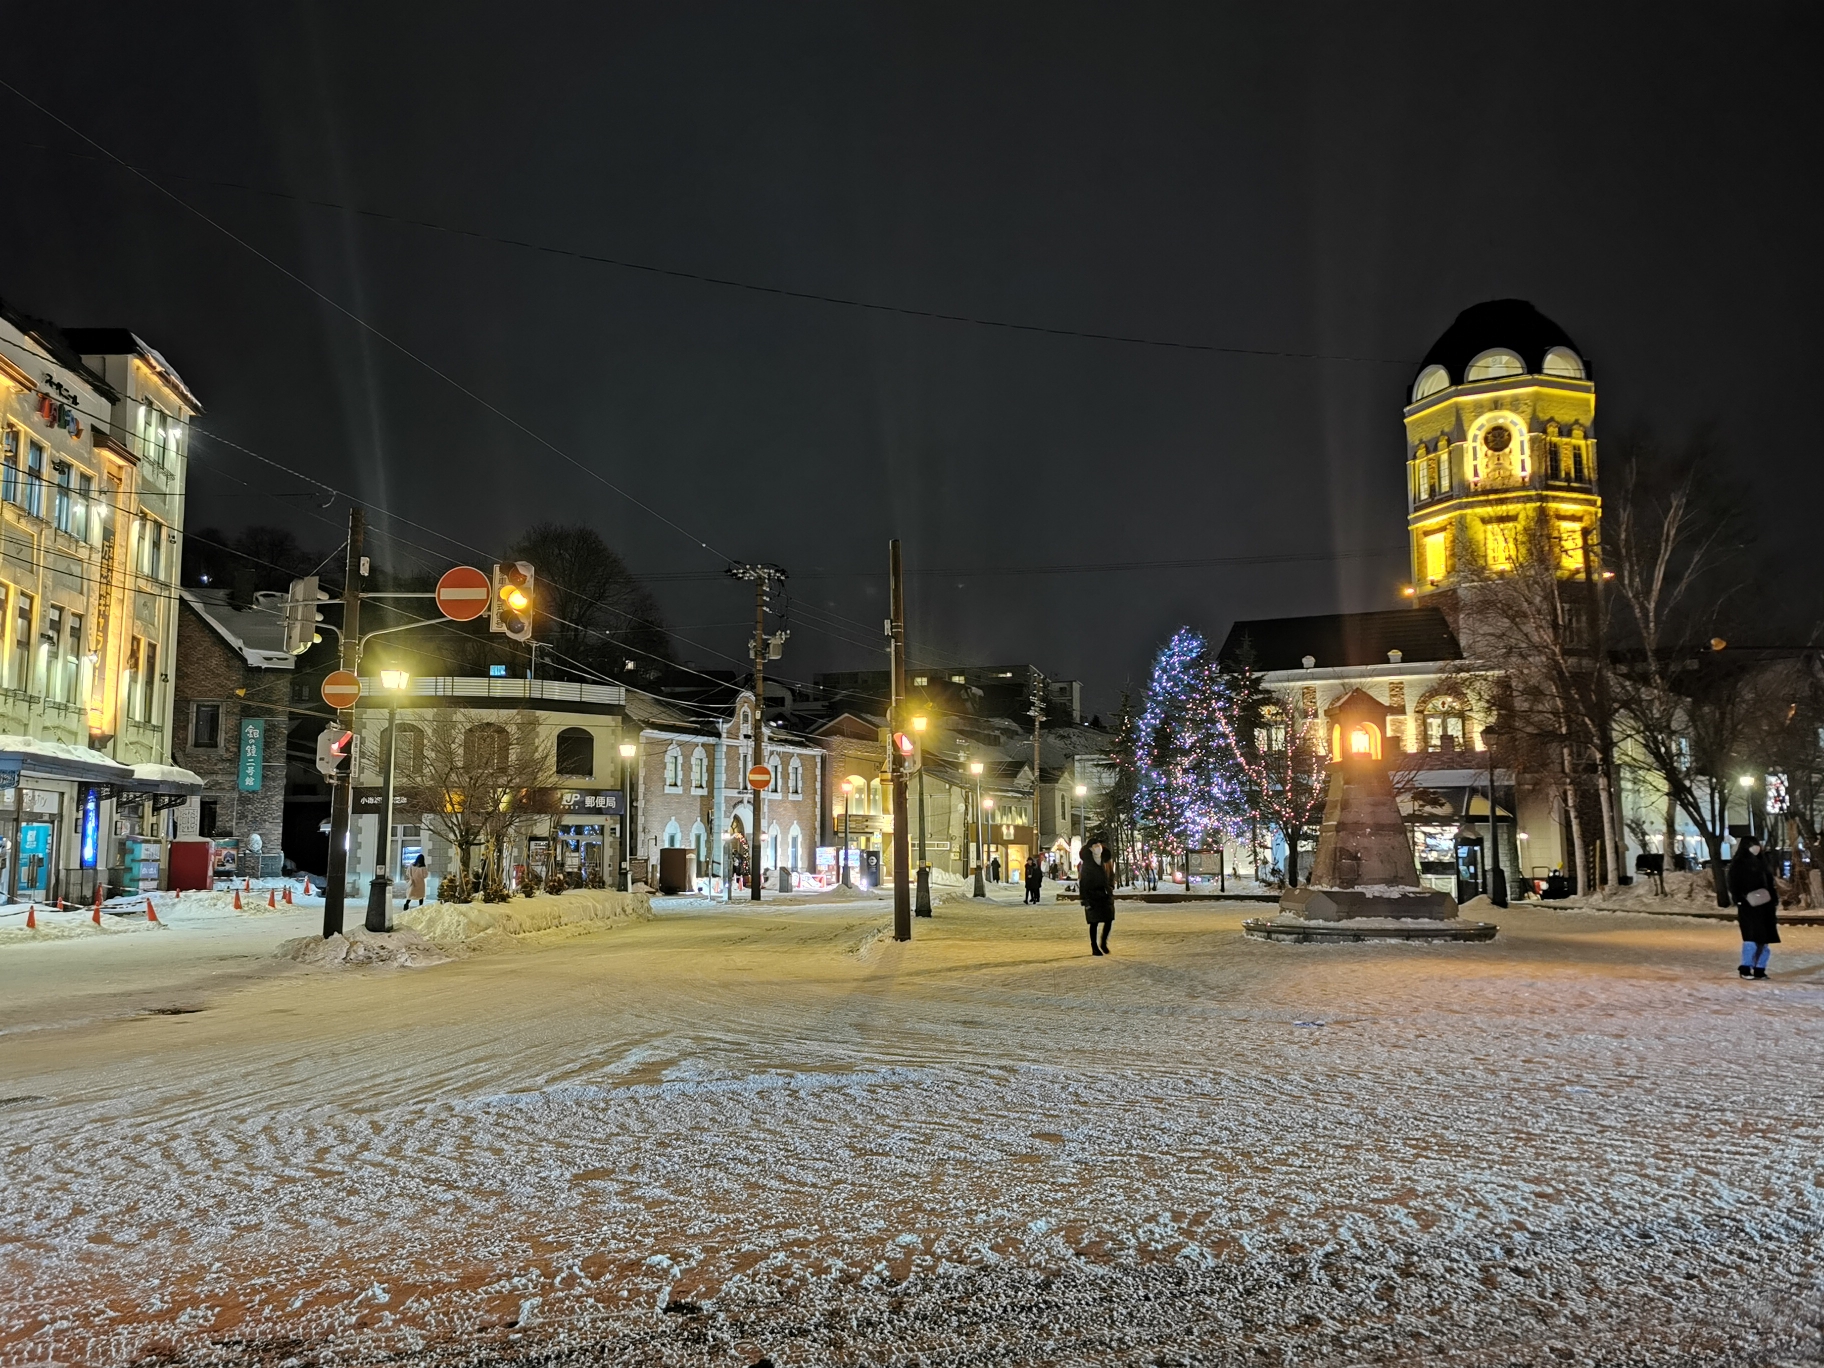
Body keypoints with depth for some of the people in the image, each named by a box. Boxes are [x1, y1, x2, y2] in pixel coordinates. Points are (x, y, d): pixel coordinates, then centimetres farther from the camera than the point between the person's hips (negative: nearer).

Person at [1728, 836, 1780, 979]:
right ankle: (1745, 968, -3)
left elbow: (1770, 882, 18)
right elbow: (1733, 885, -7)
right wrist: (1738, 902, -16)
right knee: (1752, 938, -12)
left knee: (1764, 938, 5)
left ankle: (1759, 969, 11)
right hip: (1748, 906, -7)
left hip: (1765, 905, 7)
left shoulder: (1761, 862, 16)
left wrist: (1775, 900, 12)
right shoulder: (1737, 864, -3)